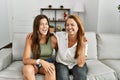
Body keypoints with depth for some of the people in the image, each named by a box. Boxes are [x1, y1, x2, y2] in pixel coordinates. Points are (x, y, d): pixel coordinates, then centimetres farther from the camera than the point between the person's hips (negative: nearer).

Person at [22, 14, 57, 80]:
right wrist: (40, 61, -37)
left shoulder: (52, 38, -15)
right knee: (27, 69, -34)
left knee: (51, 68, -34)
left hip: (47, 63, 1)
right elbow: (25, 60, -21)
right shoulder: (30, 37, -16)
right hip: (33, 64, 0)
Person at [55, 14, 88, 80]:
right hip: (62, 64, 0)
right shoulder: (59, 36, -15)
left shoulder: (83, 41, -15)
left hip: (76, 65, 1)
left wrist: (83, 47, -28)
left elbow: (80, 64, -20)